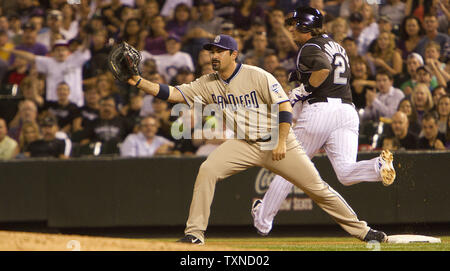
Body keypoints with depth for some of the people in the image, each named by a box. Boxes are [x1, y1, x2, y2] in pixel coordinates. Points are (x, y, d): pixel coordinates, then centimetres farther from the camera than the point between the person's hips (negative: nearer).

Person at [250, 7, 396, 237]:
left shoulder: (310, 48, -3)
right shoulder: (338, 47, 24)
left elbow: (323, 68, -23)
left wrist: (305, 90, -10)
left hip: (319, 110, -6)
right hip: (348, 111, 6)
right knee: (346, 173, -8)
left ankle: (263, 220, 18)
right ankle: (378, 166, -38)